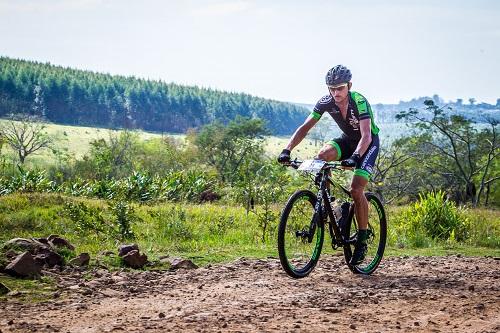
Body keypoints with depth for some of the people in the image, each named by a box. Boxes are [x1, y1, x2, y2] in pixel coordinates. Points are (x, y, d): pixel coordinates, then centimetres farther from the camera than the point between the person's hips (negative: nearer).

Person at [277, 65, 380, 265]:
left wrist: (355, 157, -59)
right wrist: (287, 150, -28)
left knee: (356, 189, -20)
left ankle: (362, 241, -7)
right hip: (348, 139, 5)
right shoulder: (326, 102, -17)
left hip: (369, 143, -5)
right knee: (323, 155, -28)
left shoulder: (359, 102, -31)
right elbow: (305, 127, -16)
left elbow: (366, 135, -42)